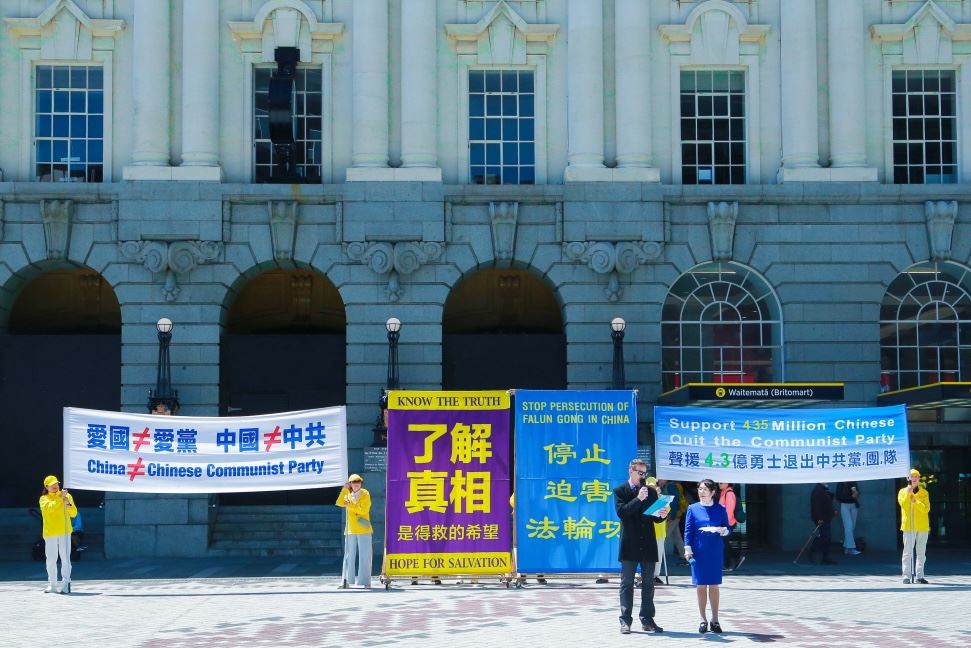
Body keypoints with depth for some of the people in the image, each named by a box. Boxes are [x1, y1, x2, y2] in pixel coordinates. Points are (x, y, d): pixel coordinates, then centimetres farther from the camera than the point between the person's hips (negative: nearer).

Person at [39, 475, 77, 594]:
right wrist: (60, 499, -19)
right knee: (51, 560, 6)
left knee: (65, 558, -8)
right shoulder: (44, 499, 8)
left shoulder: (67, 496, 9)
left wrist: (68, 504, -13)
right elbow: (48, 508, -14)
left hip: (64, 532, -1)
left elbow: (74, 514, 4)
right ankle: (52, 584, 16)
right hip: (50, 533, 1)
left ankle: (66, 584, -9)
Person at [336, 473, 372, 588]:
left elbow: (364, 509, -14)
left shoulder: (365, 494, -3)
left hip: (363, 530, -4)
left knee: (365, 556, -1)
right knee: (349, 556, 6)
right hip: (351, 530, 4)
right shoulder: (348, 495, 10)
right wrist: (345, 489, -14)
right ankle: (345, 581, 9)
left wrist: (350, 505, -12)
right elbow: (340, 503, -9)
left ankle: (366, 581, 2)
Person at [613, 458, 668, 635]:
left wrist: (662, 515, -9)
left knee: (648, 584, 6)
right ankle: (625, 621, 1)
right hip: (630, 544, -4)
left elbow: (655, 518, 13)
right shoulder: (620, 491, 1)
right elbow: (621, 512, -13)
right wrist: (638, 499, -20)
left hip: (648, 544, 4)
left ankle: (647, 620, 11)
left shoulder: (651, 492, 13)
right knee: (627, 584, 0)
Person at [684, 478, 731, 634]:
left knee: (714, 585, 4)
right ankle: (703, 620, 11)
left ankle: (715, 620, 11)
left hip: (715, 551, 0)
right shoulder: (693, 509, 3)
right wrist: (688, 549, -5)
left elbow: (728, 529, 6)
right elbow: (688, 530, 3)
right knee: (700, 585, 3)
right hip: (698, 551, 0)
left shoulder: (720, 509, 4)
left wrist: (722, 530, -16)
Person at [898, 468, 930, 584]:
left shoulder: (924, 493, 8)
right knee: (908, 552, -6)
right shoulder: (903, 492, 5)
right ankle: (906, 576, -5)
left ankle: (919, 576, 12)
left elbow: (926, 509, -5)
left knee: (921, 553, 6)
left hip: (923, 527, 2)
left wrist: (915, 501, -16)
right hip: (909, 526, -2)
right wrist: (908, 492, -17)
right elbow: (903, 504, -13)